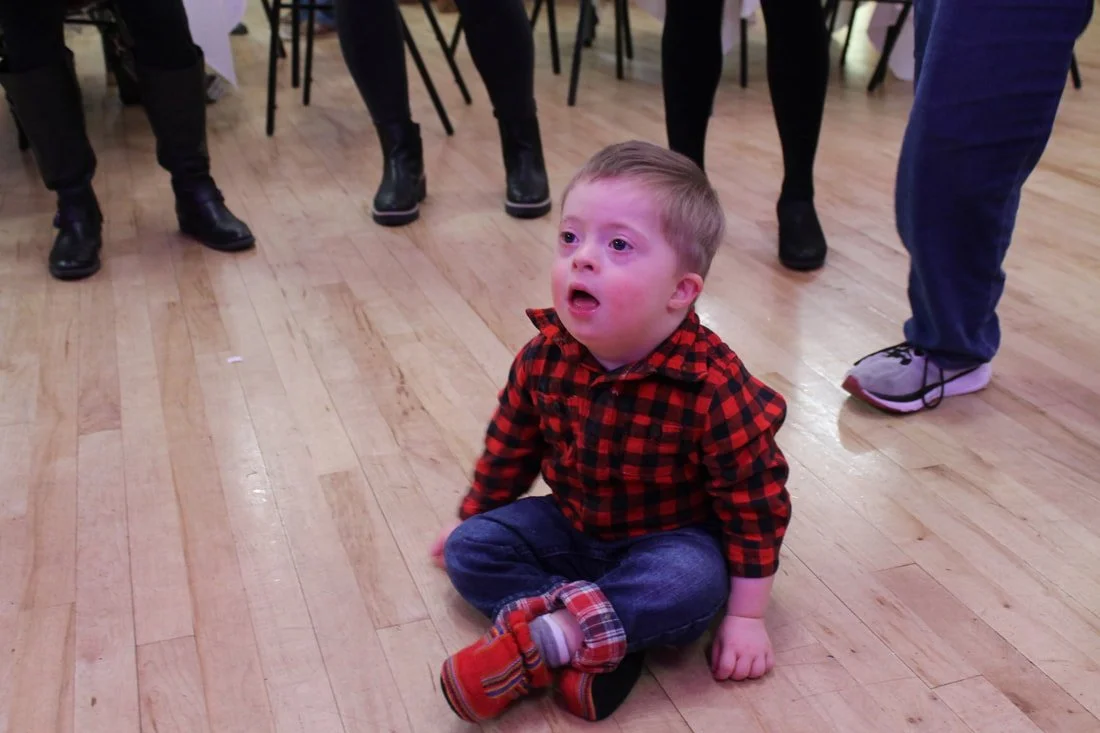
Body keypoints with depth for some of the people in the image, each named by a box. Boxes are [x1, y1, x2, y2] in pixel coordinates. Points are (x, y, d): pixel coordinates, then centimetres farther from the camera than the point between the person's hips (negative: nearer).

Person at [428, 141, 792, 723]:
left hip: (670, 540, -5)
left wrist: (746, 617, -15)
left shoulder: (713, 388, -28)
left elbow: (755, 501, -18)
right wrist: (472, 520, 15)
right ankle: (596, 644, -25)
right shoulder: (543, 358, -16)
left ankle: (539, 640, -31)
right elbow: (510, 449, 3)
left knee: (692, 584, -35)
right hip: (572, 526, 5)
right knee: (469, 547, -10)